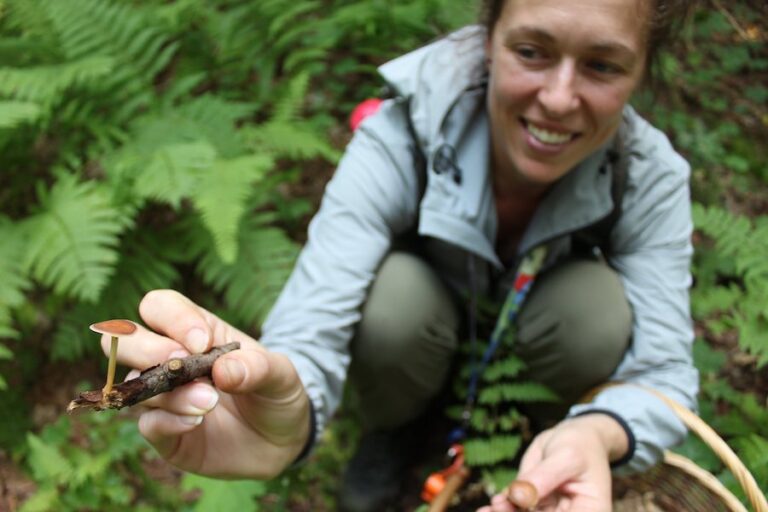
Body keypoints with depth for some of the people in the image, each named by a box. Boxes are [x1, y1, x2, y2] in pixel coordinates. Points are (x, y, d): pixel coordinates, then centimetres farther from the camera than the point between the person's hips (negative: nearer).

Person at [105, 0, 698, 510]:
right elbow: (309, 338, -42)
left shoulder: (650, 176, -28)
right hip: (426, 297, -1)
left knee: (599, 311, -32)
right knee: (391, 294, -35)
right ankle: (390, 429, 0)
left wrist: (598, 435, -53)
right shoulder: (399, 139, -35)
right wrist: (287, 419, -67)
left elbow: (664, 374, -28)